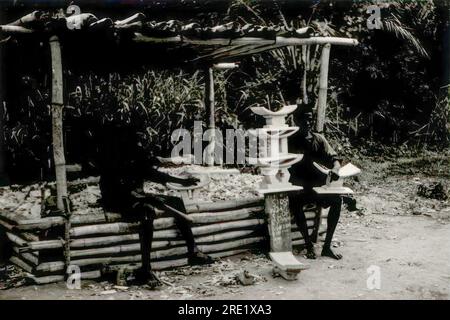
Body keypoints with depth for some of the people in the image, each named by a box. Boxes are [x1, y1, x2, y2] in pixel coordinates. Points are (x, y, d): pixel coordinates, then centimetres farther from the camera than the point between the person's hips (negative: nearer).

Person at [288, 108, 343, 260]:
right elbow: (289, 170, -9)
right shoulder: (291, 142, -1)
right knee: (294, 202, -34)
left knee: (337, 199, -24)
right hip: (299, 187, -3)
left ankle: (327, 246, -18)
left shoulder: (319, 139, 9)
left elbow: (333, 158, 1)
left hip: (318, 185, 3)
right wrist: (306, 184, -26)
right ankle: (308, 245, -22)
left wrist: (335, 169, -24)